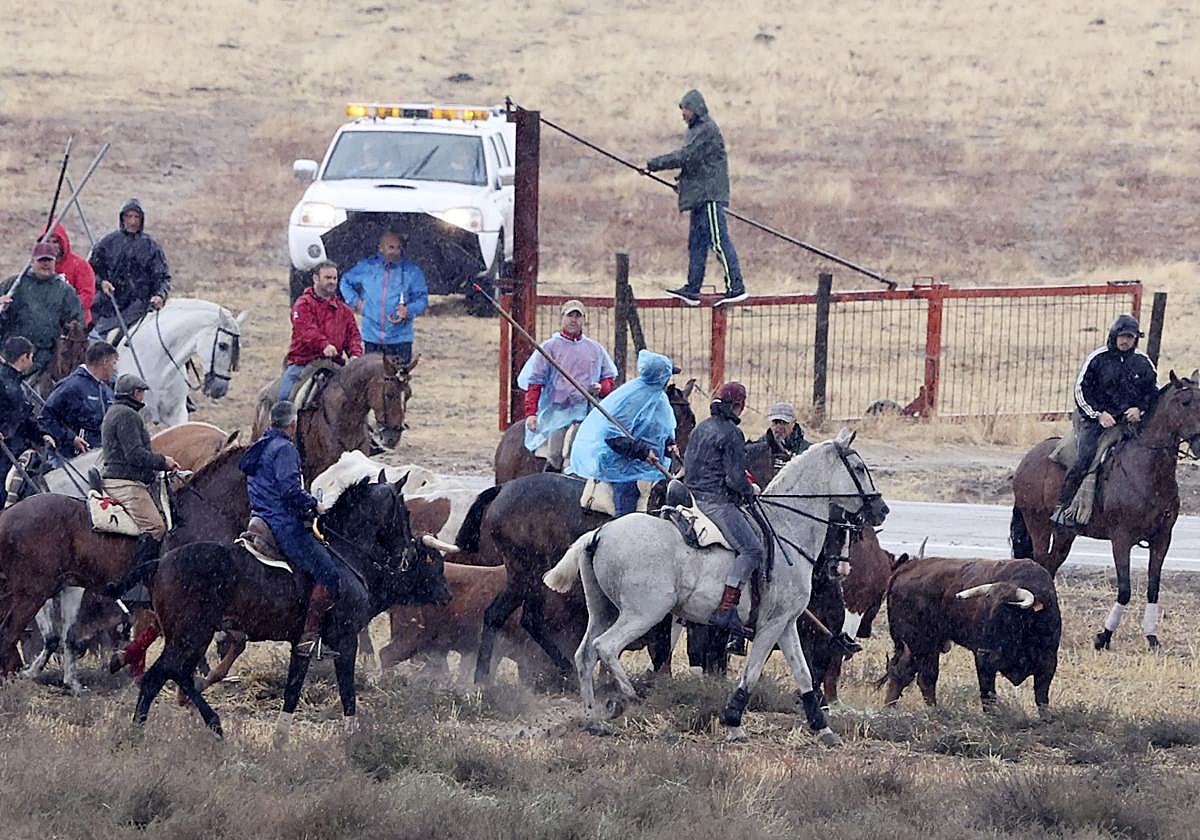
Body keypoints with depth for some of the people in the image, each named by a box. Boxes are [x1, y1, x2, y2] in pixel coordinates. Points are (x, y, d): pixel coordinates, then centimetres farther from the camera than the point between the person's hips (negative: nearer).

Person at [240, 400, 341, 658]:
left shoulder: (260, 448, 18)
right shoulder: (284, 449, -12)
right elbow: (290, 489, -23)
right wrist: (312, 504, -8)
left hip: (261, 519, 10)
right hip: (284, 525, -10)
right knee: (327, 572, -13)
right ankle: (309, 638, -21)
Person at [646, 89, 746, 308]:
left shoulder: (707, 130, -13)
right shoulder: (697, 129, 18)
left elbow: (685, 156, -20)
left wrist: (655, 164, -16)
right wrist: (683, 183, 11)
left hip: (710, 195, -10)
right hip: (699, 195, 10)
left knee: (719, 241, -11)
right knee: (697, 242, 10)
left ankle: (736, 288, -12)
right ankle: (692, 289, 13)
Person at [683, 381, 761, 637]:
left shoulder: (700, 430, 15)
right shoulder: (731, 434, -12)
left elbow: (687, 466, 21)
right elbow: (735, 478, -16)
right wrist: (750, 490, 3)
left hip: (695, 497, 10)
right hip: (719, 502, -10)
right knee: (751, 549, -13)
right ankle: (726, 611, -24)